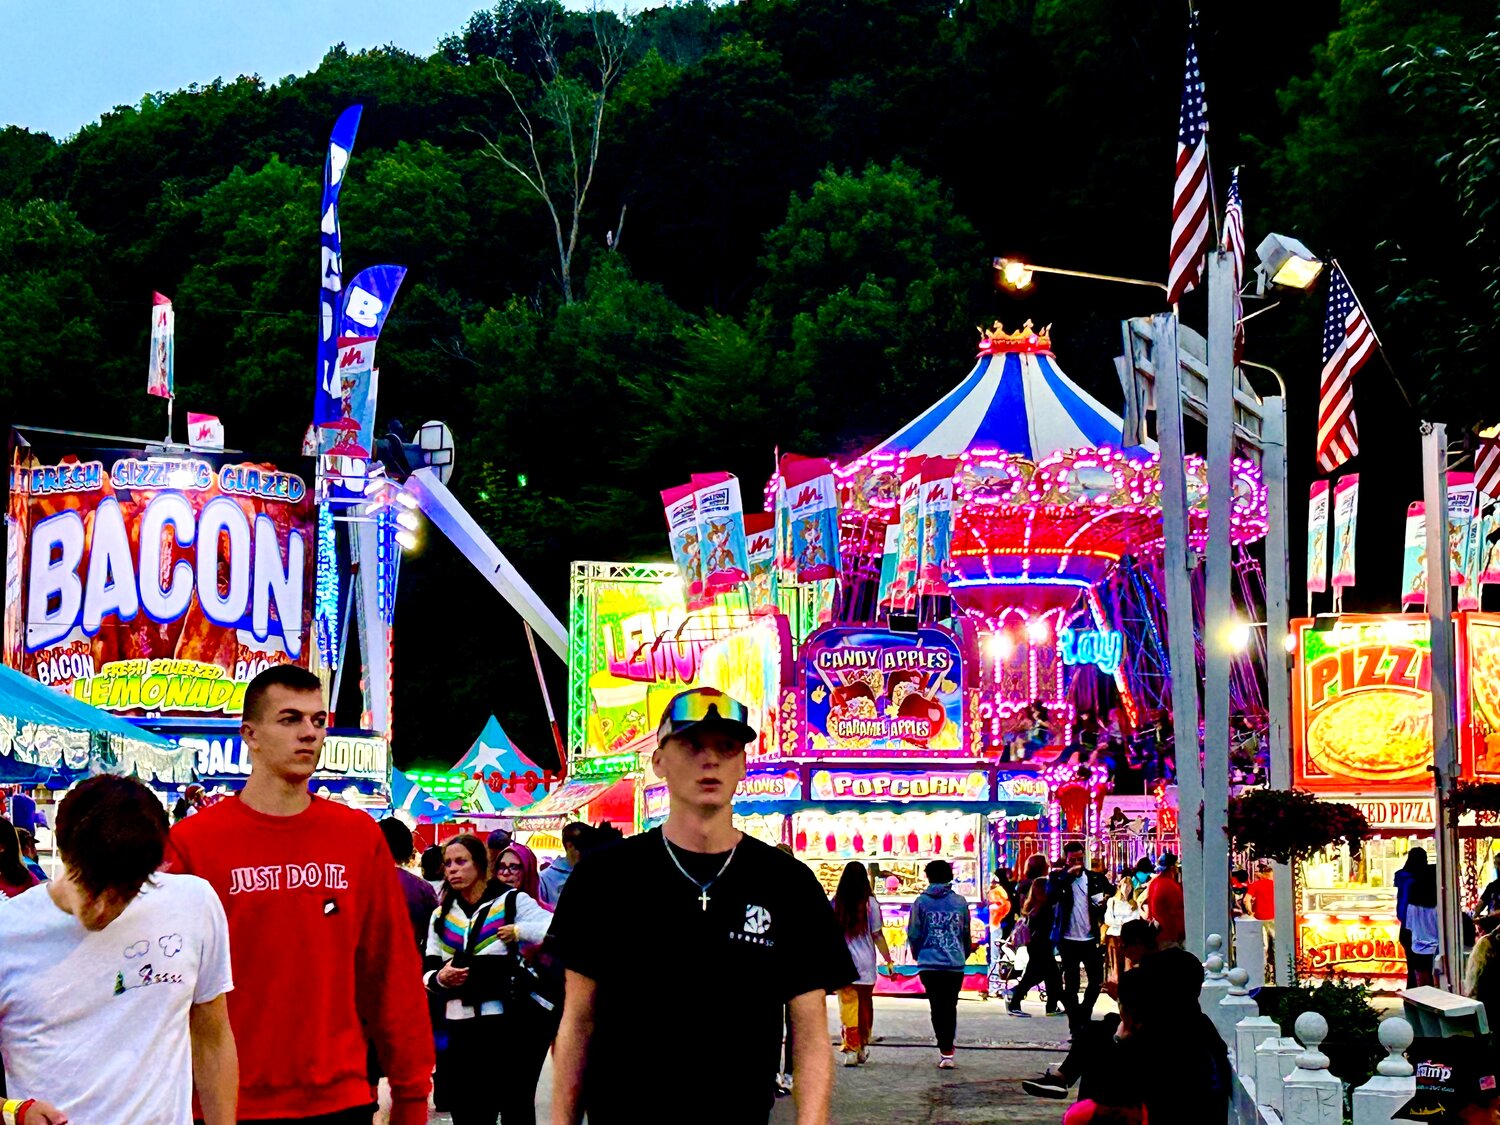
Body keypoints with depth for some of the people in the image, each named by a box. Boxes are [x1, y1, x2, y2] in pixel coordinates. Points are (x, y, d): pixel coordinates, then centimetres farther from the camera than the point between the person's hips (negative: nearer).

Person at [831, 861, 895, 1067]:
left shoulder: (835, 903, -2)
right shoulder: (870, 903, -6)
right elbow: (877, 936, -4)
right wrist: (888, 960, 4)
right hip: (865, 964, 0)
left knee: (848, 1007, 1)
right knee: (865, 1005, 16)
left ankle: (851, 1050, -8)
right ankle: (862, 1048, 26)